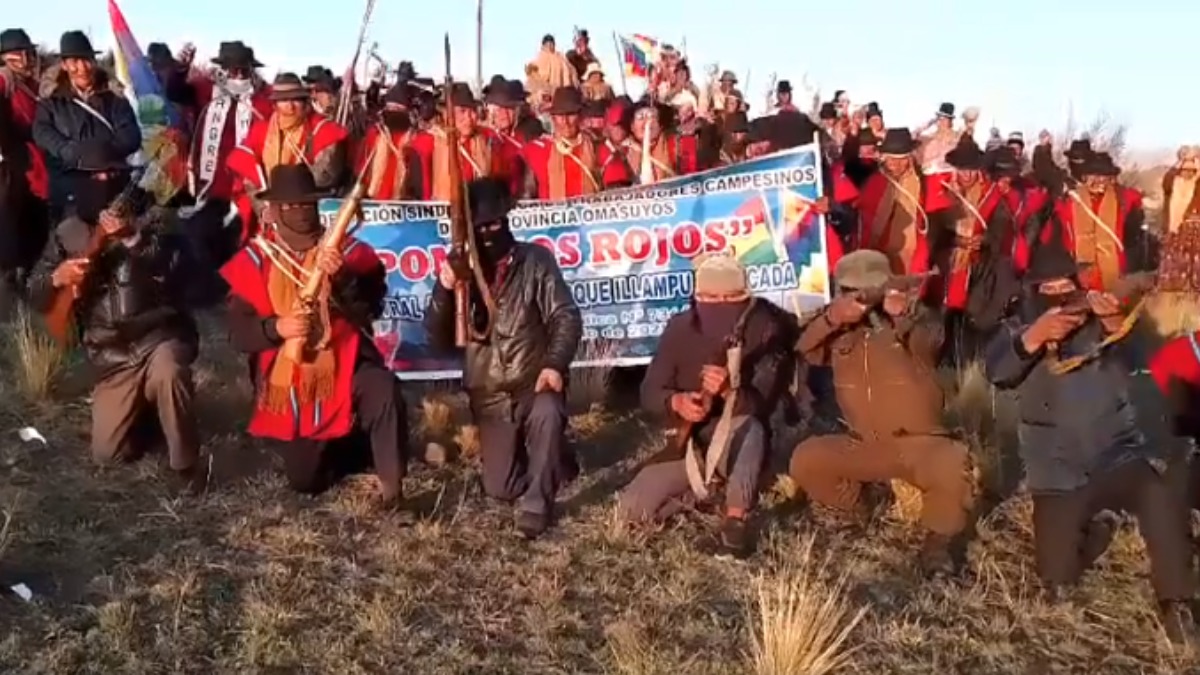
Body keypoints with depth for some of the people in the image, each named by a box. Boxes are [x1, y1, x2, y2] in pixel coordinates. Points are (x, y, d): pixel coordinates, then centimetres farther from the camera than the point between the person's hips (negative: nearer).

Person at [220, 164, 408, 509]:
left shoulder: (347, 249, -3)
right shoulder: (254, 260, -1)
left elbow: (370, 310, -14)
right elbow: (238, 332, -6)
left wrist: (343, 278, -30)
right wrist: (276, 328, -25)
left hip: (345, 367, -2)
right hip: (289, 384, 2)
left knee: (384, 390, -36)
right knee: (304, 481, 6)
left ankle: (391, 481, -17)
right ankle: (348, 446, 38)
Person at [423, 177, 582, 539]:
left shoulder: (536, 261, -5)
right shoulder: (461, 269, 2)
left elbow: (566, 317, -10)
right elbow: (440, 340, -4)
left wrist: (555, 364, -28)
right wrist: (443, 291, -21)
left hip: (535, 384, -3)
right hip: (490, 396, 3)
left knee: (547, 414, -38)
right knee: (500, 488, 1)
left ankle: (537, 502, -19)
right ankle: (552, 460, 31)